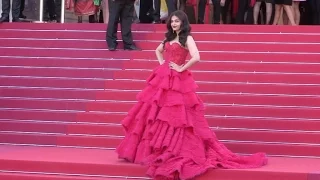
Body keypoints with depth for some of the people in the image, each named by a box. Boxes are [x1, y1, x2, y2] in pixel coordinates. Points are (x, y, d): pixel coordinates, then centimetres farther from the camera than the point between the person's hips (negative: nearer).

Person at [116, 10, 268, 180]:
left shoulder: (187, 38, -7)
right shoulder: (168, 38, 15)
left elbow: (196, 58, -23)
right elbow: (158, 50, 34)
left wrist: (181, 68, -14)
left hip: (178, 81, -7)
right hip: (163, 79, 7)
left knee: (174, 115, -5)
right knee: (157, 115, 9)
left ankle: (176, 150, 3)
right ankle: (154, 149, 17)